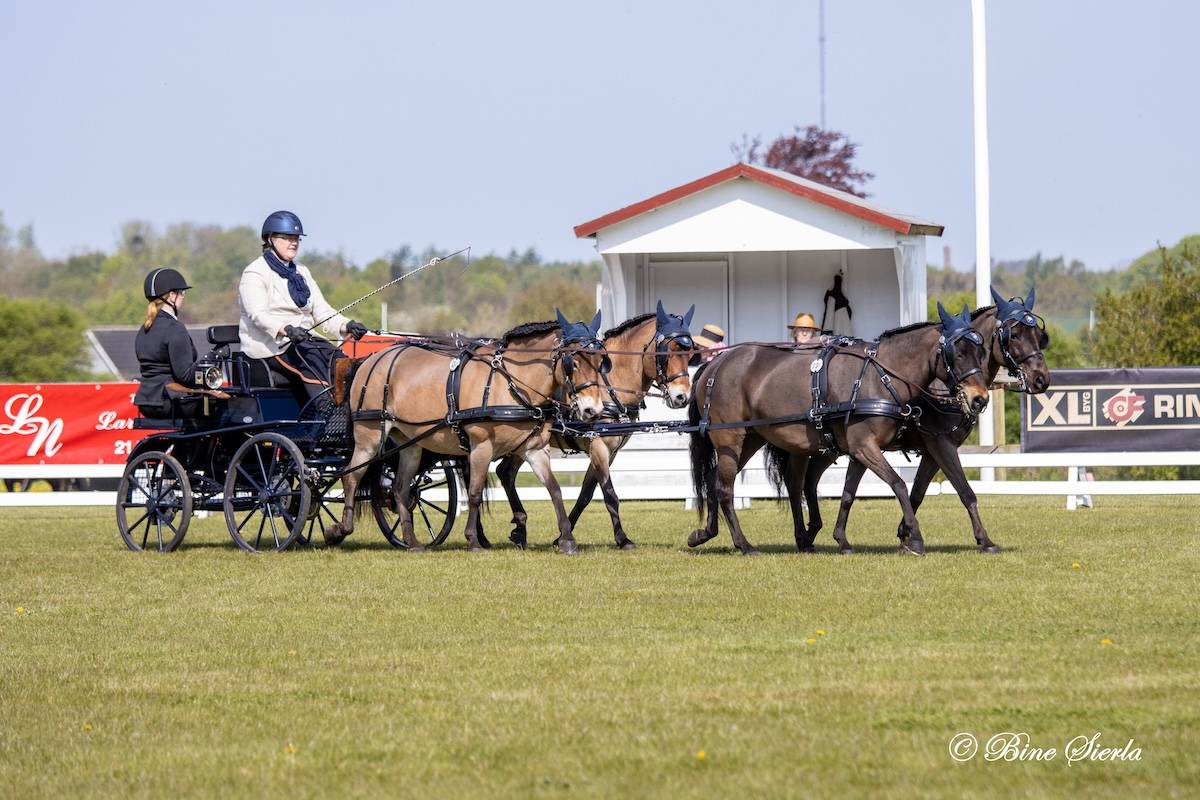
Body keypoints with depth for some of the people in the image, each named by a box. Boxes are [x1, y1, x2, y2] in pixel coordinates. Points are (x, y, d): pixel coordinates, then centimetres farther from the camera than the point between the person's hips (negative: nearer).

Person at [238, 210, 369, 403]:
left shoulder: (302, 273, 22)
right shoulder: (255, 273, -2)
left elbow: (321, 311, 14)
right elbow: (257, 314, -18)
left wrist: (346, 326, -7)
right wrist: (286, 330, -36)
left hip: (303, 341, 7)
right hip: (269, 345, -7)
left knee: (336, 359, -22)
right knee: (311, 358, -33)